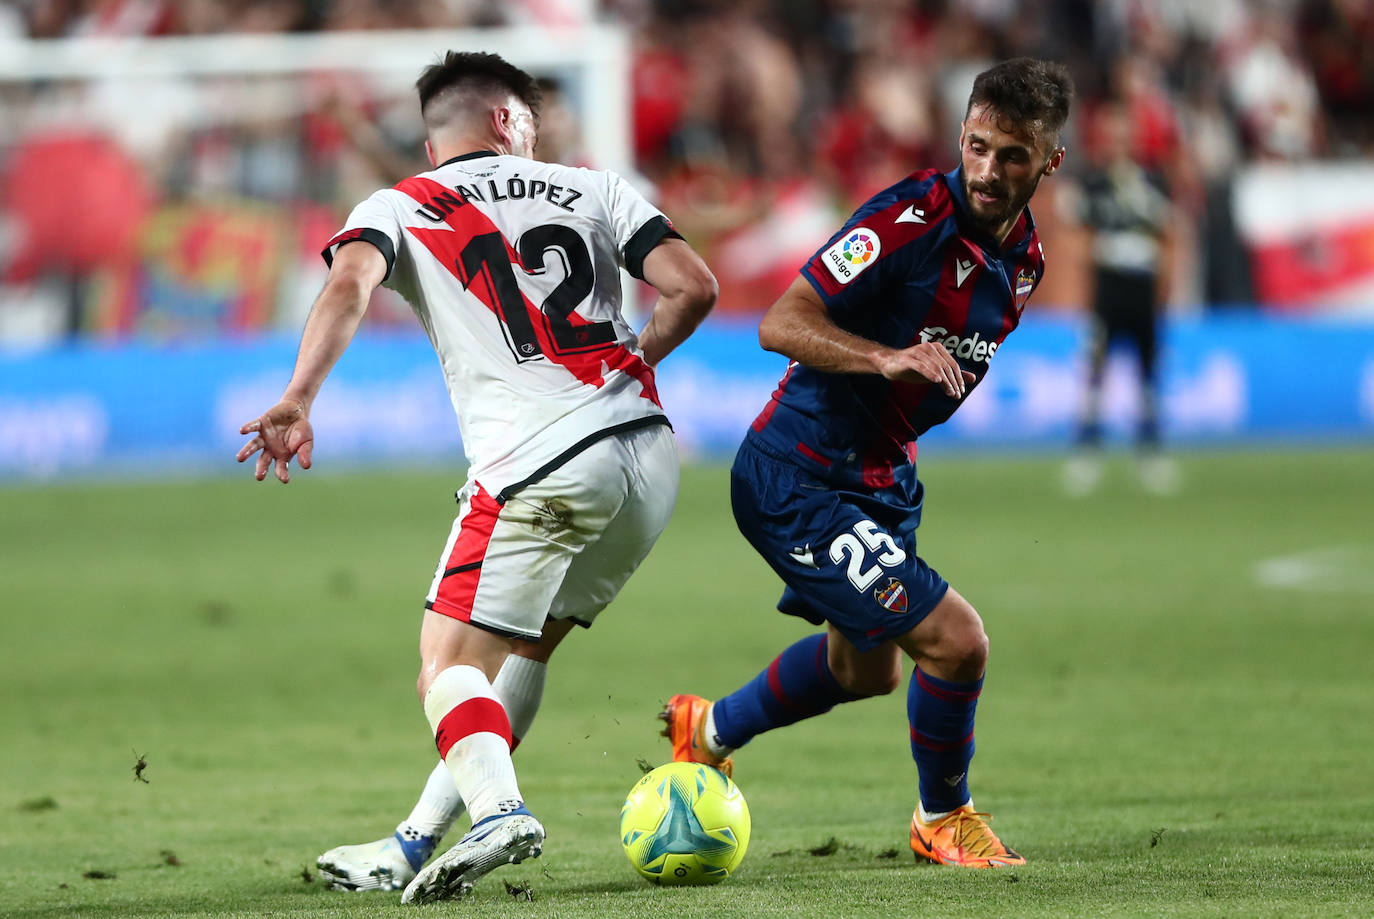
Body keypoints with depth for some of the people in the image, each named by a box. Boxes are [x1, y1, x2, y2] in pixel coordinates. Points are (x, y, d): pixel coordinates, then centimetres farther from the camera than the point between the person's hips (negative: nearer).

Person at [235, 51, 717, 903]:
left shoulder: (398, 208, 11)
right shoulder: (592, 187, 18)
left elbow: (351, 283, -11)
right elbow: (694, 287, 8)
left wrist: (299, 400, -23)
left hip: (536, 466, -4)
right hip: (649, 452, 4)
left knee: (449, 664, -3)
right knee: (526, 644, 20)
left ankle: (498, 808, -32)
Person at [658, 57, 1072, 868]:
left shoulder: (1025, 256, 3)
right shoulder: (911, 219, -24)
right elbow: (780, 324, -28)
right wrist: (887, 358, -41)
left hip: (884, 477, 10)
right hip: (799, 483, -10)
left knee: (864, 670, 28)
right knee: (956, 641, -17)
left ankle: (711, 731, 53)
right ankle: (943, 820, 9)